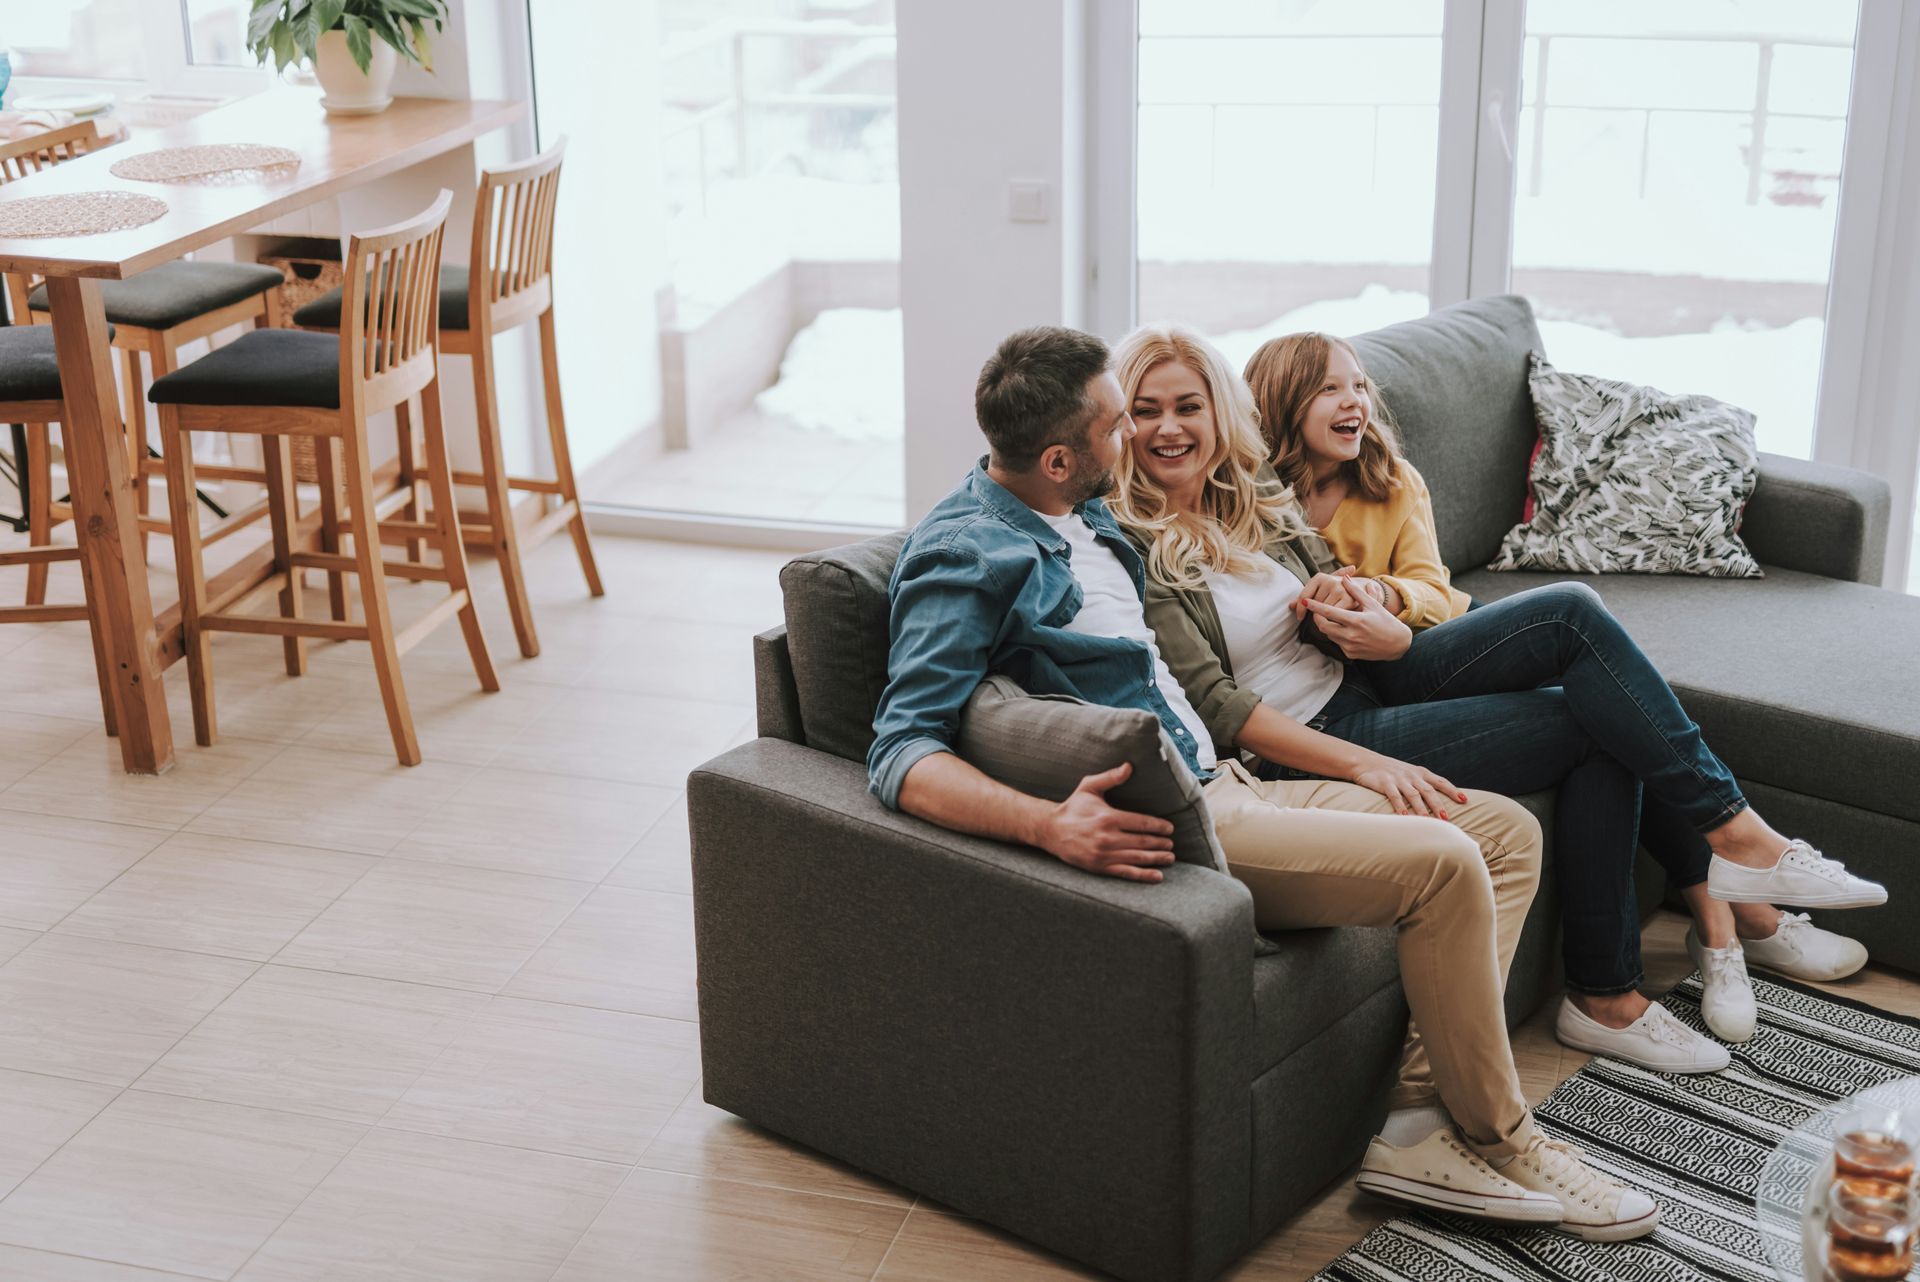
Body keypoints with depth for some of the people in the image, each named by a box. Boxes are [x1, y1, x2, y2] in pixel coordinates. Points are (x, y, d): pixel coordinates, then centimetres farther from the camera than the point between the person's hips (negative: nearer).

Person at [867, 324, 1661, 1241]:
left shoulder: (1083, 516, 16)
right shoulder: (963, 557, -13)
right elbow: (902, 752, -22)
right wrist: (1052, 826, -38)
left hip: (1220, 785, 10)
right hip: (1163, 826, -10)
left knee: (1506, 831, 5)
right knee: (1442, 864, -23)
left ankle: (1418, 1113, -8)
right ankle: (1497, 1140, -3)